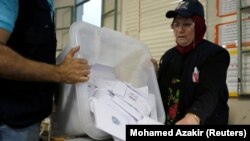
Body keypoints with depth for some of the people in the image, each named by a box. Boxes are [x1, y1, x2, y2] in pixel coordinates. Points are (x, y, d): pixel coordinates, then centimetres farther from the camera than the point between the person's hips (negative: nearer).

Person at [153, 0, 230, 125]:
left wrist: (194, 117, -47)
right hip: (168, 121, 6)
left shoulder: (215, 54, -14)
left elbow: (209, 94, -28)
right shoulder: (168, 56, 4)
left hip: (205, 122, -5)